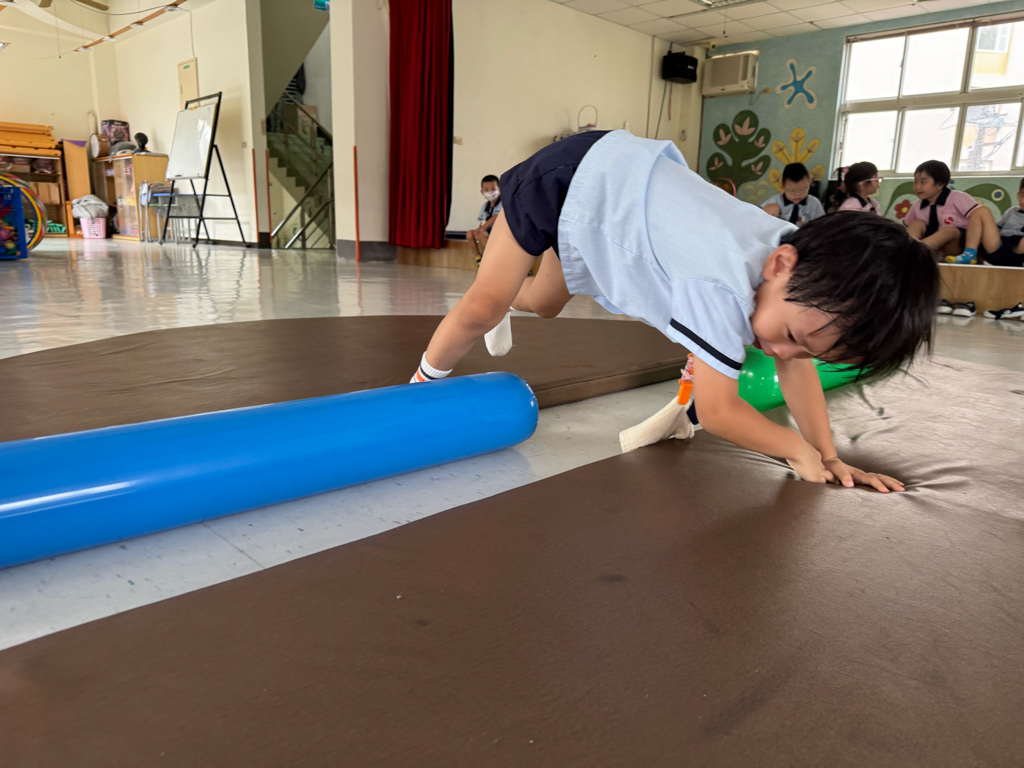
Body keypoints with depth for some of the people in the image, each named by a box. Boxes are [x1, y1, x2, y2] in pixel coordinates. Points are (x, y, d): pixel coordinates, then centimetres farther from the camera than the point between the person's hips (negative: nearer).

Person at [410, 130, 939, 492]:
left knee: (545, 303, 27)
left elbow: (795, 366, -5)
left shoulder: (806, 278, -17)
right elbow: (717, 412, -35)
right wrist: (799, 450, -21)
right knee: (482, 309, -13)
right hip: (570, 174, -7)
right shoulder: (724, 284, -42)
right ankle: (423, 386, 15)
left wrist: (828, 457, -8)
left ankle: (507, 300, 63)